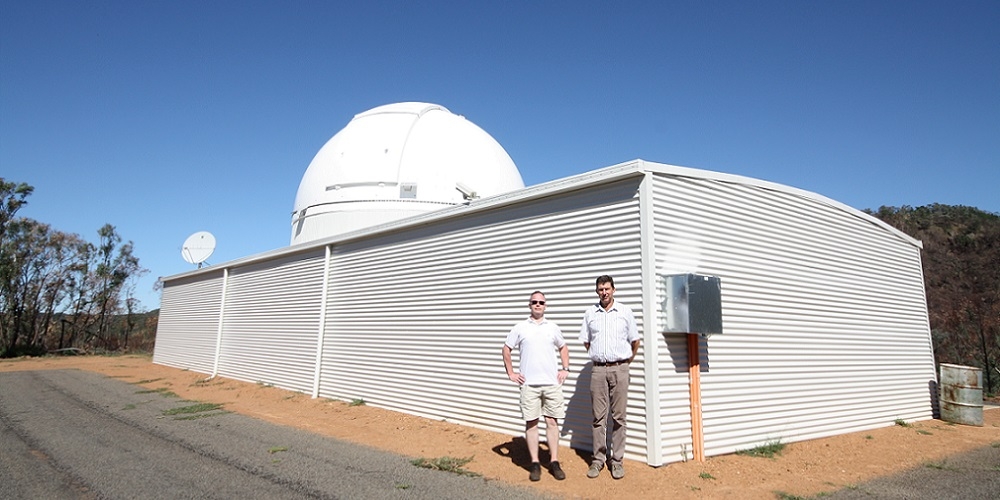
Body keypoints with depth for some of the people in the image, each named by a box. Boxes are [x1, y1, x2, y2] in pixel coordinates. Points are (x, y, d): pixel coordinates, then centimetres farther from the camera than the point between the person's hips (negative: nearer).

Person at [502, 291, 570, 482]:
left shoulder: (553, 328, 8)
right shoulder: (520, 328, 2)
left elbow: (563, 348, 21)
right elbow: (506, 349, 9)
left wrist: (565, 369, 10)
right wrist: (510, 373, 4)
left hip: (552, 383, 2)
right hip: (529, 384, -1)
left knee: (552, 421, 4)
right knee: (531, 423, 3)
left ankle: (554, 462, 13)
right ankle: (535, 464, 12)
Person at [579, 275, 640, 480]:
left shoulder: (625, 311, 2)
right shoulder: (590, 313, 5)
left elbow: (635, 341, 9)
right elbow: (586, 341, 14)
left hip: (619, 369, -1)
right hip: (598, 370, 1)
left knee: (618, 417, 3)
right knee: (598, 416, 5)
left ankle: (617, 460, 11)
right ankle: (598, 458, 14)